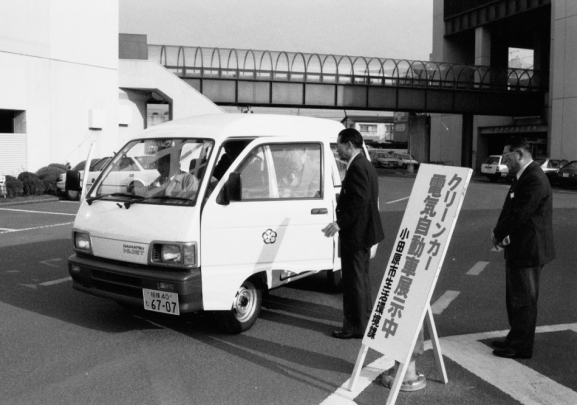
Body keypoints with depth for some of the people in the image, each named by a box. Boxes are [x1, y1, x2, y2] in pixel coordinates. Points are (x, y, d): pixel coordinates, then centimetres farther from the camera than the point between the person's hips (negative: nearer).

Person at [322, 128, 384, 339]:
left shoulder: (357, 168, -18)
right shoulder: (366, 165, 14)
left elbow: (359, 202, -26)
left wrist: (339, 223, -24)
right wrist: (342, 222, 17)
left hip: (355, 233, -11)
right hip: (364, 232, 11)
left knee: (354, 280, -1)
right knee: (361, 278, 20)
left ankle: (355, 326, 8)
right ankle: (366, 320, 31)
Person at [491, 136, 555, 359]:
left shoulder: (534, 179, -22)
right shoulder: (523, 176, 12)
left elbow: (519, 215, -25)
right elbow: (510, 209, 14)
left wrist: (498, 234, -11)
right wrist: (500, 233, -1)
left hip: (528, 250, -10)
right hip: (518, 248, 10)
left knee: (523, 300, 2)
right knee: (515, 297, 20)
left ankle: (522, 347, 14)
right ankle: (516, 339, 34)